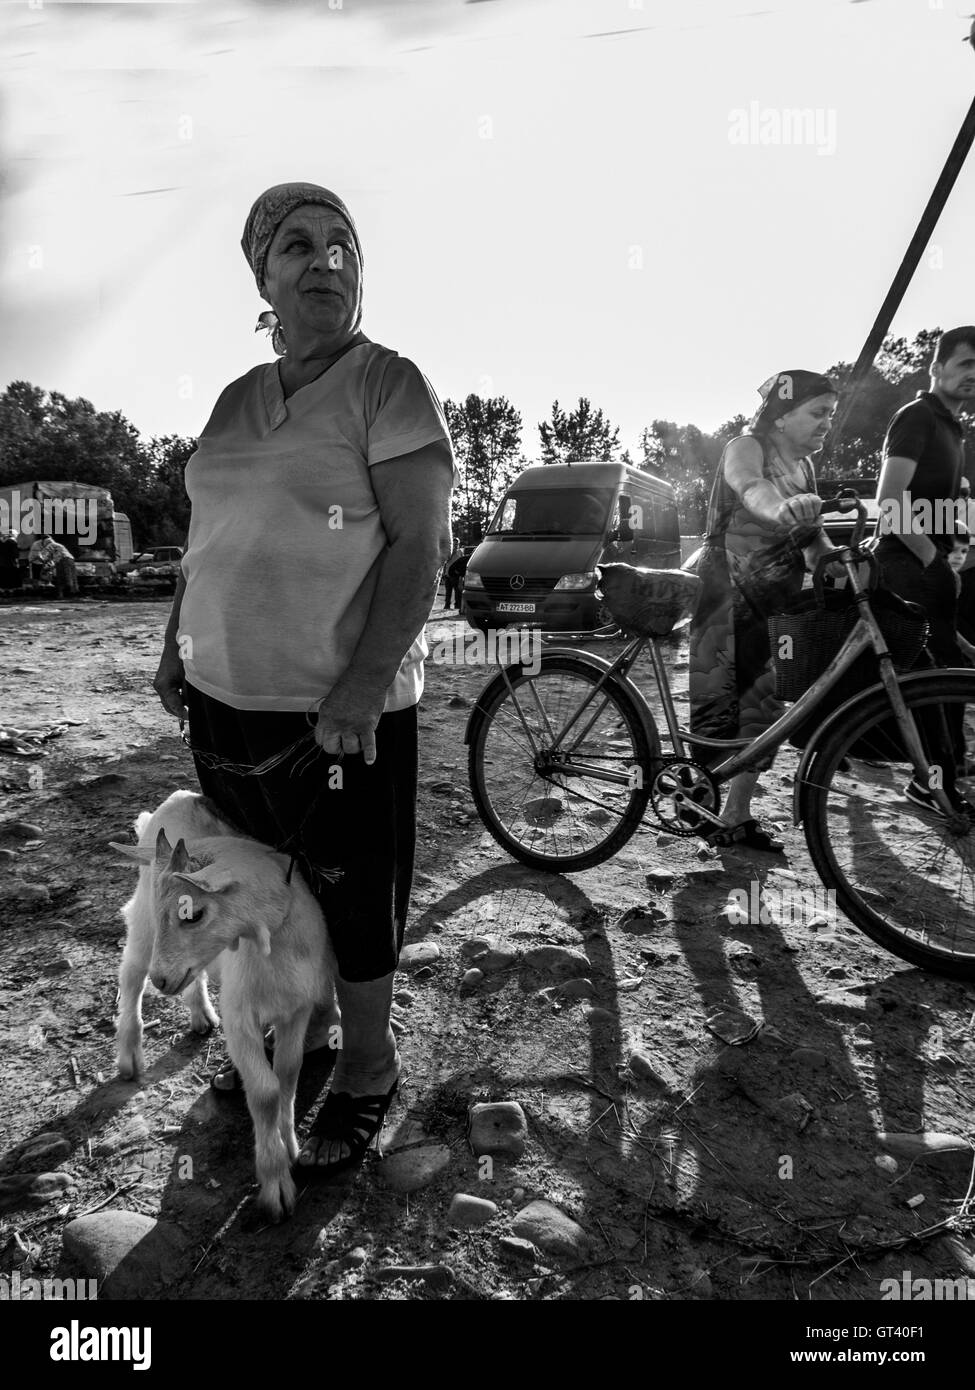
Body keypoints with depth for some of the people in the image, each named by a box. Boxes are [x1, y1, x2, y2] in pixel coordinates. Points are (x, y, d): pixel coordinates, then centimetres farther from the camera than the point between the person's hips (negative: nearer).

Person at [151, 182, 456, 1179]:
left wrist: (363, 683, -22)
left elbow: (419, 544, -15)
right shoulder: (238, 399, 13)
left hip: (339, 712, -6)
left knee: (353, 900, 7)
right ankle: (292, 1035, 42)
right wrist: (177, 648, 15)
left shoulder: (388, 385, -6)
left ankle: (366, 1075, 29)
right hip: (224, 700, 7)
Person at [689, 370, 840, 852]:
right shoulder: (744, 448, -11)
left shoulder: (804, 466, 13)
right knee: (718, 708, -9)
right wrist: (780, 509, -57)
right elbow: (749, 487, -35)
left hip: (774, 602, 7)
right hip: (727, 598, -7)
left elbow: (811, 534, 8)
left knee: (762, 709, 6)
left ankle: (737, 820, 14)